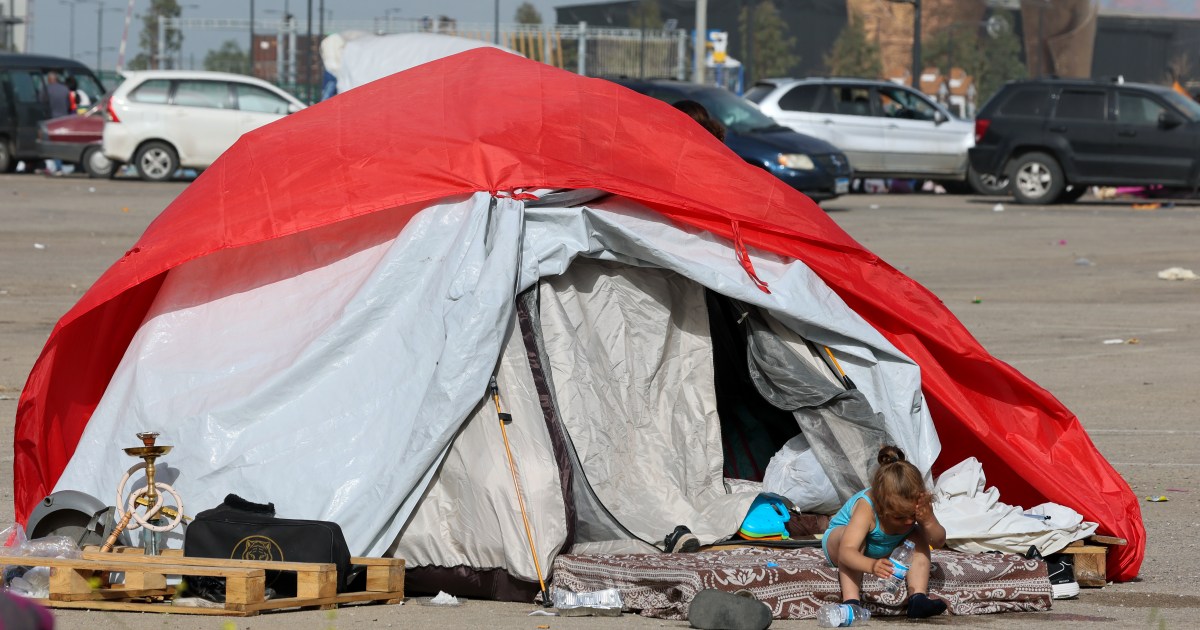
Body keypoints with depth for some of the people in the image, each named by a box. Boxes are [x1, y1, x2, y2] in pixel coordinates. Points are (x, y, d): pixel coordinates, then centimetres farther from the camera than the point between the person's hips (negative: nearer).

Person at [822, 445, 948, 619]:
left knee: (918, 537, -17)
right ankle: (850, 600, -40)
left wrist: (928, 522, -44)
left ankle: (917, 598, -22)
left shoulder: (919, 507, -27)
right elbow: (846, 552, -53)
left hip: (884, 552, 5)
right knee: (853, 539, -38)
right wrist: (871, 565, -73)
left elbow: (938, 541, -23)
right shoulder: (866, 508, -43)